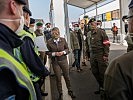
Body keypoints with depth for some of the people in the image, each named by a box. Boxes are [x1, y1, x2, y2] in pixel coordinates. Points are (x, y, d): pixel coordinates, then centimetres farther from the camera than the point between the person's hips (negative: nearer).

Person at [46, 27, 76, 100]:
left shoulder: (63, 40, -1)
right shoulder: (49, 42, -6)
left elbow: (67, 49, 6)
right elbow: (47, 52, -3)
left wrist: (63, 52, -14)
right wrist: (54, 53, -17)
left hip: (63, 60, 1)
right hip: (55, 62, -1)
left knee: (67, 76, 10)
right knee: (58, 78, 8)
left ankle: (70, 91, 29)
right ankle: (60, 94, 23)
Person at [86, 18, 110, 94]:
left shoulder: (101, 32, -7)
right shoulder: (89, 34, 12)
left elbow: (106, 44, -10)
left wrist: (105, 55, -14)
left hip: (101, 55, -7)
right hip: (92, 55, 7)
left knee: (103, 72, -1)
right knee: (95, 72, 13)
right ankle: (101, 86, 29)